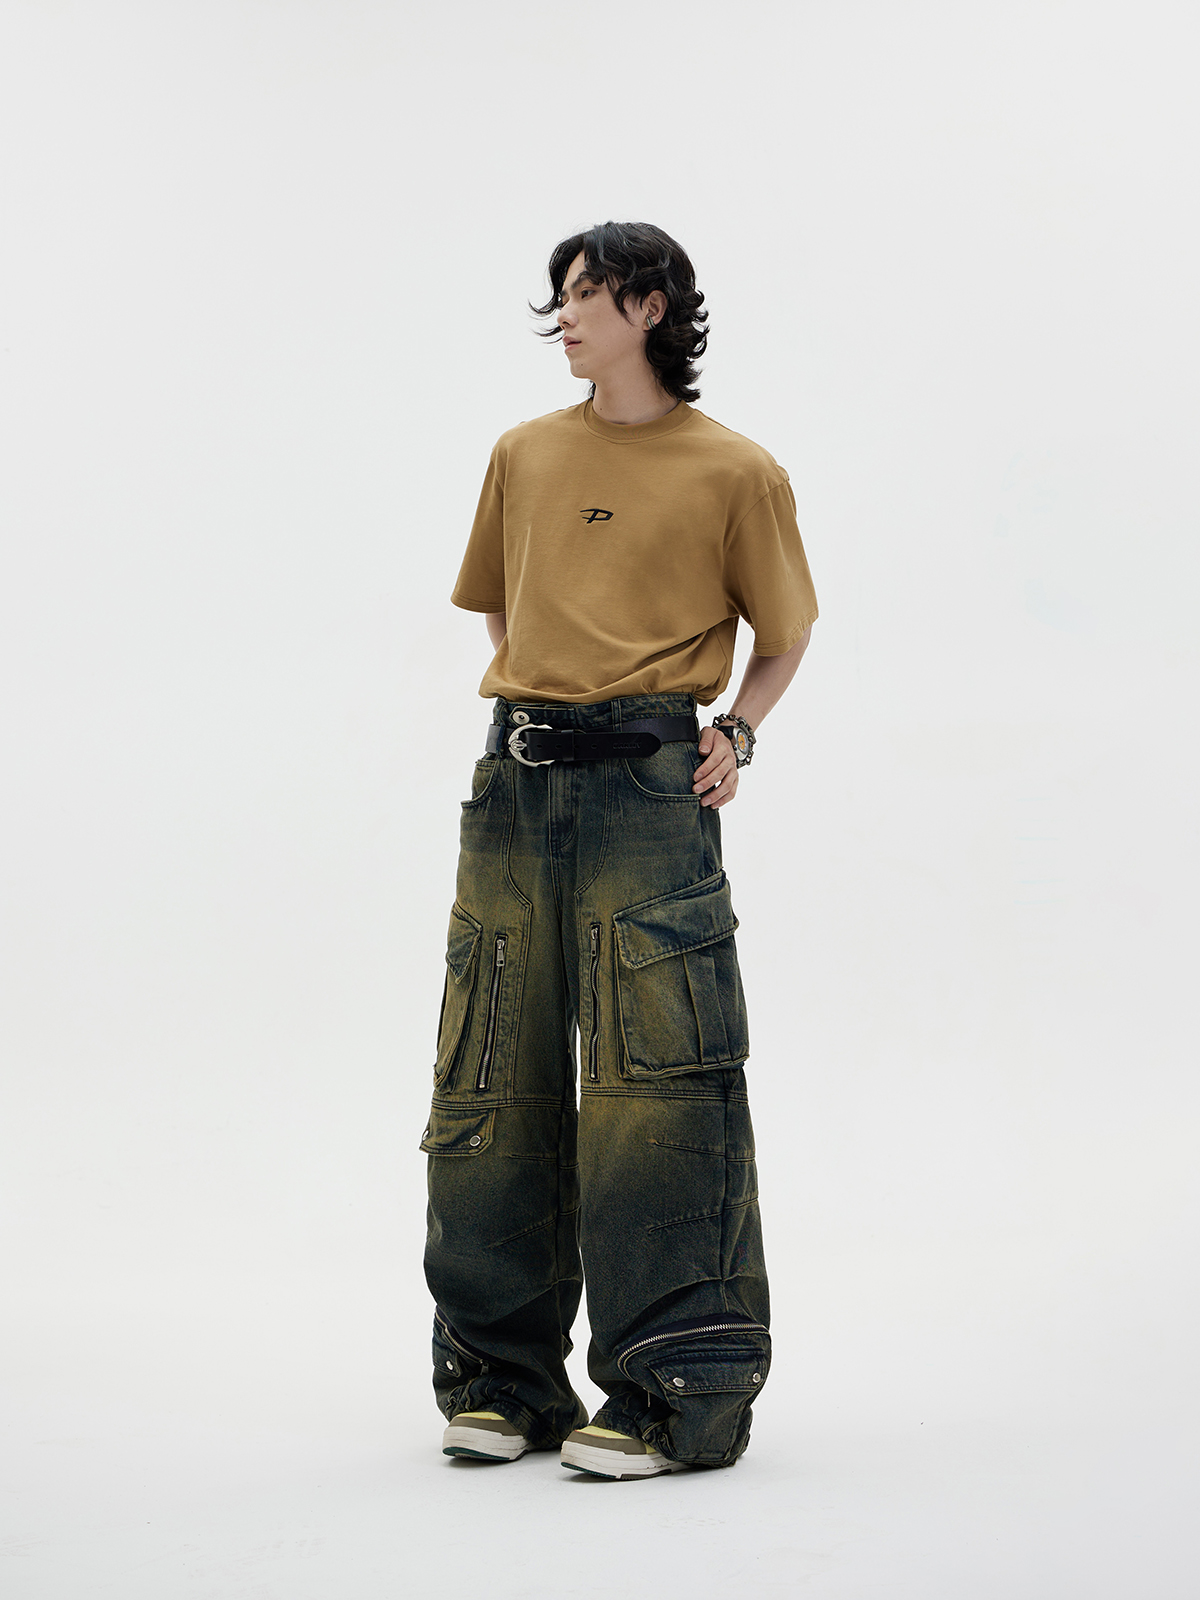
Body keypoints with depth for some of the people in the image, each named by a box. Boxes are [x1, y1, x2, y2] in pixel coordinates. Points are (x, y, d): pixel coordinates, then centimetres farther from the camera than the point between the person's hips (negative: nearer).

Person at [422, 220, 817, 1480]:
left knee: (657, 1079, -7)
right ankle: (500, 1379, 17)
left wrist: (736, 731, -2)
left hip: (648, 785, -4)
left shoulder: (734, 472, 2)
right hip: (517, 780, 4)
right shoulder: (525, 454, 14)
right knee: (493, 1082, 6)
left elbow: (785, 633, 13)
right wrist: (532, 711, 11)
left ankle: (676, 1397, -1)